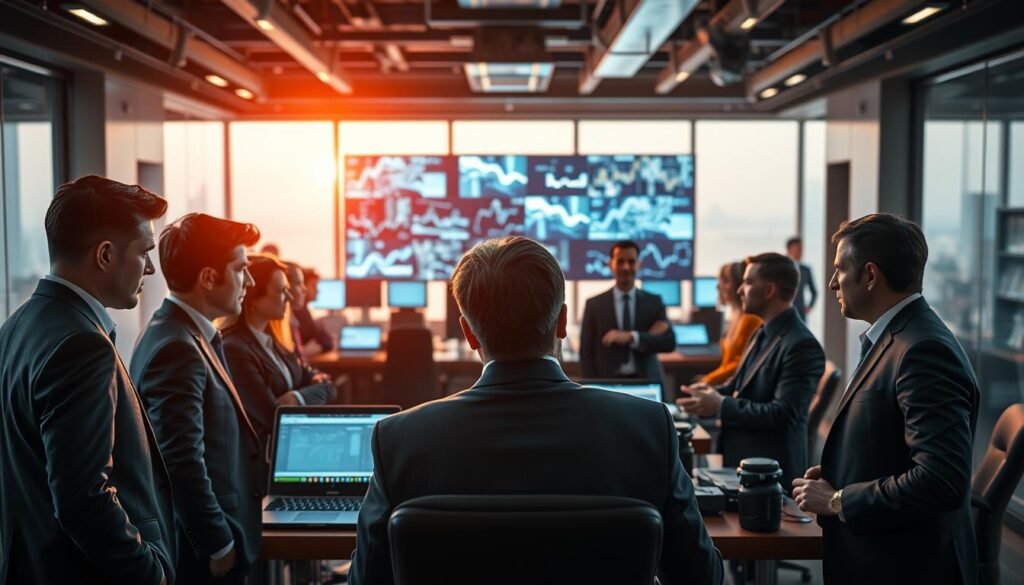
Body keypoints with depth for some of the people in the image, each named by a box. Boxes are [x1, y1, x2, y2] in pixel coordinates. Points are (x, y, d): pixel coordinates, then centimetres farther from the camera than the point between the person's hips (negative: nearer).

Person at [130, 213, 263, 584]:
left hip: (206, 539, 9)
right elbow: (184, 464, -25)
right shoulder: (177, 348, -21)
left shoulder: (186, 335, 9)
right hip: (203, 551, -9)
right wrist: (220, 546, -17)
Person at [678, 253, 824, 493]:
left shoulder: (801, 345, -21)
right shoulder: (762, 334, 10)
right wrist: (712, 393, -2)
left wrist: (720, 406, -21)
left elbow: (783, 415, -26)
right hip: (742, 463, 9)